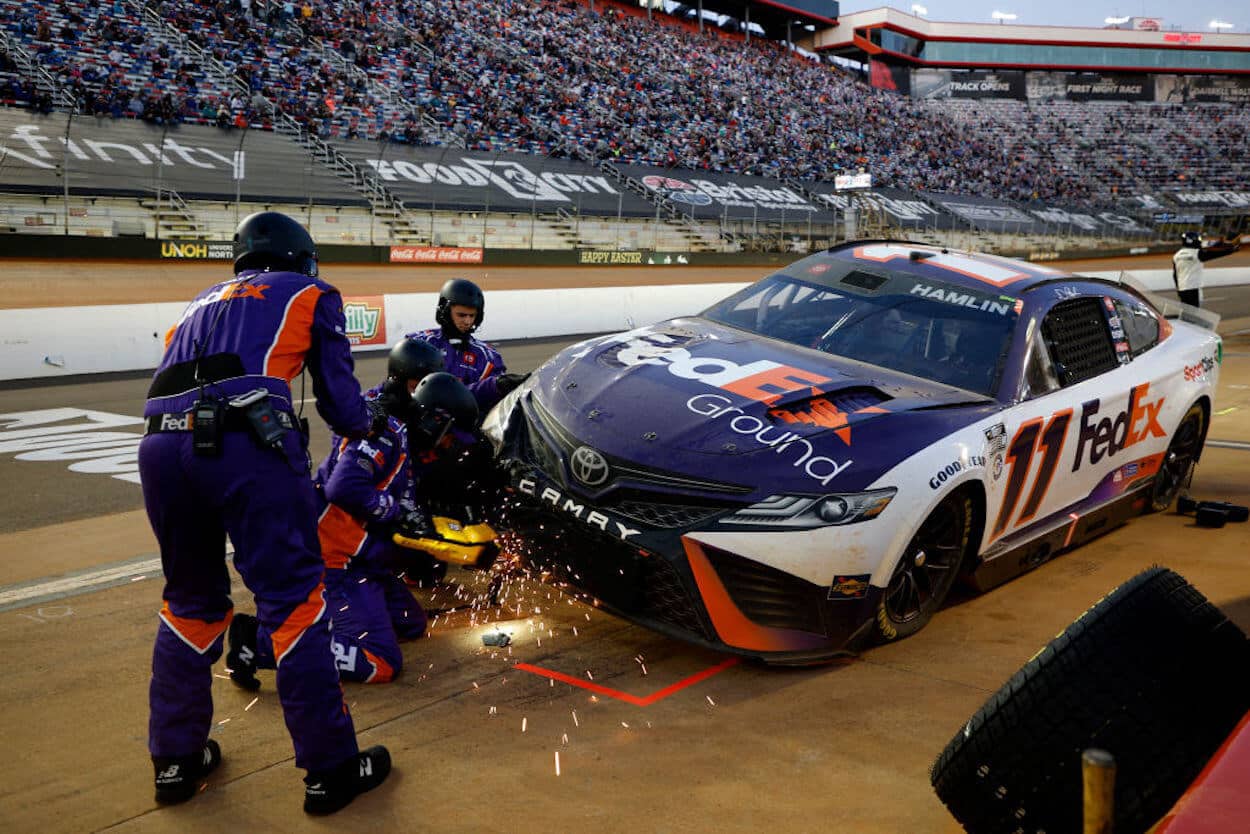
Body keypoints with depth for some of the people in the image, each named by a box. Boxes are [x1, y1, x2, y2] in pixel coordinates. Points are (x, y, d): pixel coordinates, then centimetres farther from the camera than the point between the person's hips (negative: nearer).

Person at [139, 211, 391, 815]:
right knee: (293, 601, 0)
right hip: (244, 442, -6)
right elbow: (338, 399, 17)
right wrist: (369, 421, 37)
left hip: (160, 442, 6)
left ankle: (175, 759, 28)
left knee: (190, 601, 21)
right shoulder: (312, 294, 20)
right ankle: (329, 770, 7)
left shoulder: (203, 301, 34)